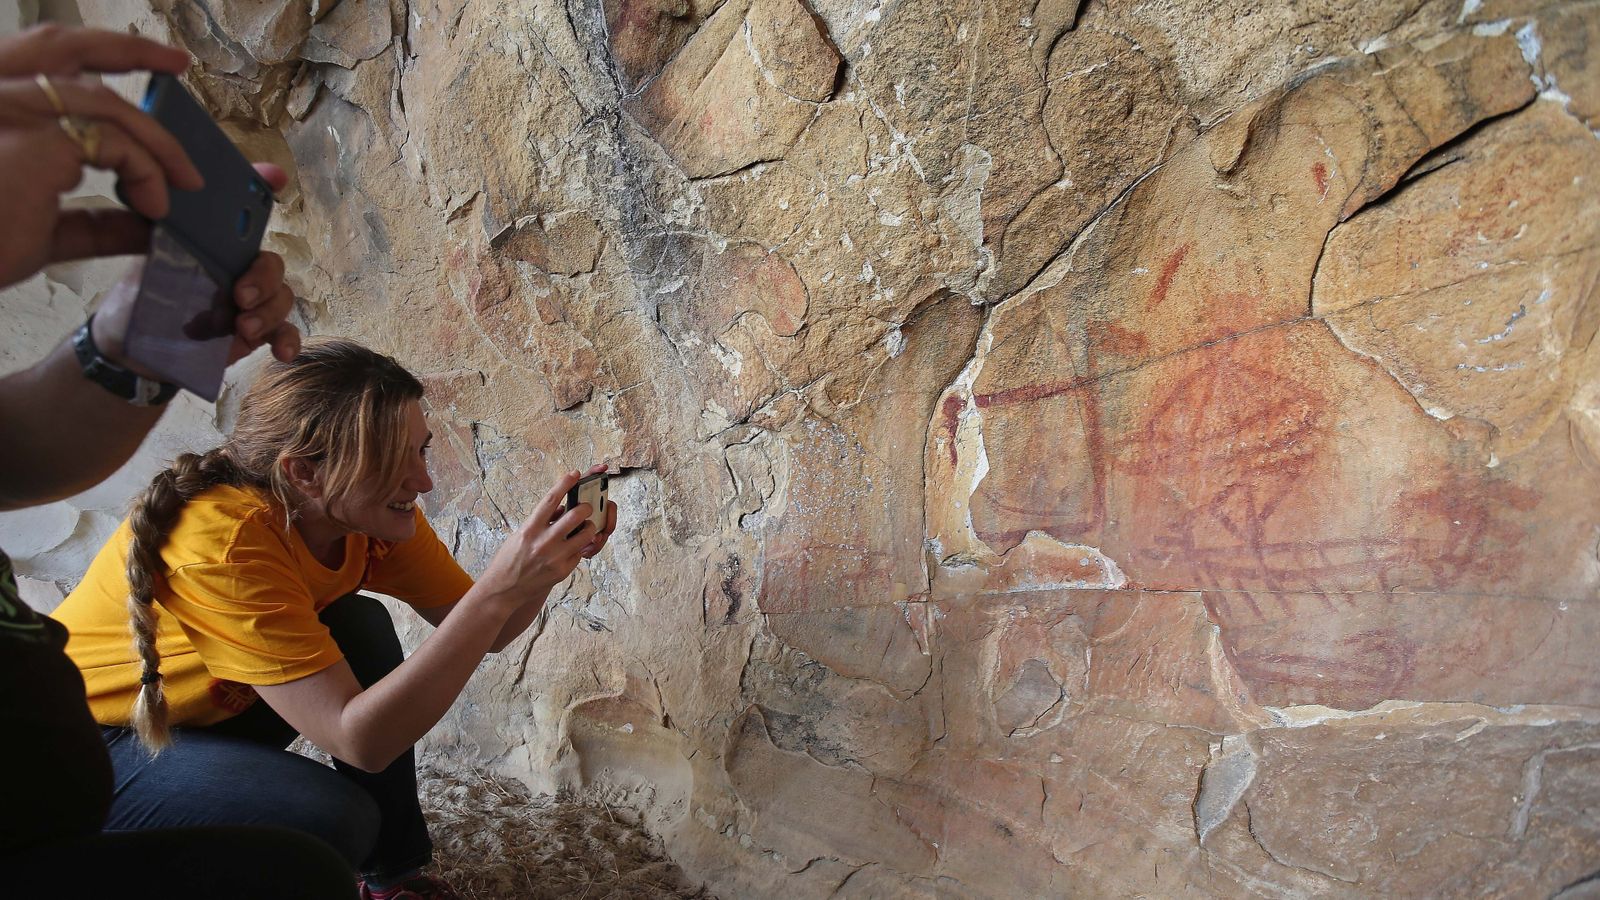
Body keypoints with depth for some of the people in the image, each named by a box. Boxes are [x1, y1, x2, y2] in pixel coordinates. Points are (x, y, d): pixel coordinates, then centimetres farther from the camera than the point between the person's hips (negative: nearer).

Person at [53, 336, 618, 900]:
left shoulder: (370, 511, -15)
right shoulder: (222, 541, -35)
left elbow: (479, 634, -9)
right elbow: (359, 741, -38)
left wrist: (546, 565, -30)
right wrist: (499, 589, -45)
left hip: (213, 706, 8)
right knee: (333, 818, -28)